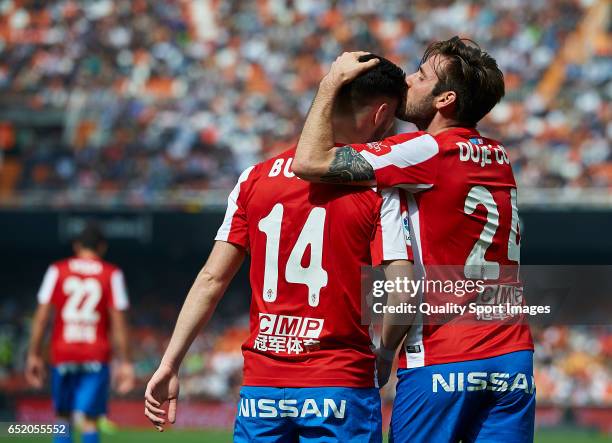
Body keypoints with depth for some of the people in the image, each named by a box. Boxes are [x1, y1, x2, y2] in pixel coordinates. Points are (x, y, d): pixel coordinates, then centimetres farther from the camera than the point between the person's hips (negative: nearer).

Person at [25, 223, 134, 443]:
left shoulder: (57, 270, 5)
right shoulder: (112, 274, 2)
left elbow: (41, 316, 1)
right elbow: (118, 321, -1)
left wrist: (34, 356, 5)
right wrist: (124, 363, 1)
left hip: (62, 355, 1)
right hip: (96, 357, -1)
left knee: (63, 418, 13)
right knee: (89, 422, -2)